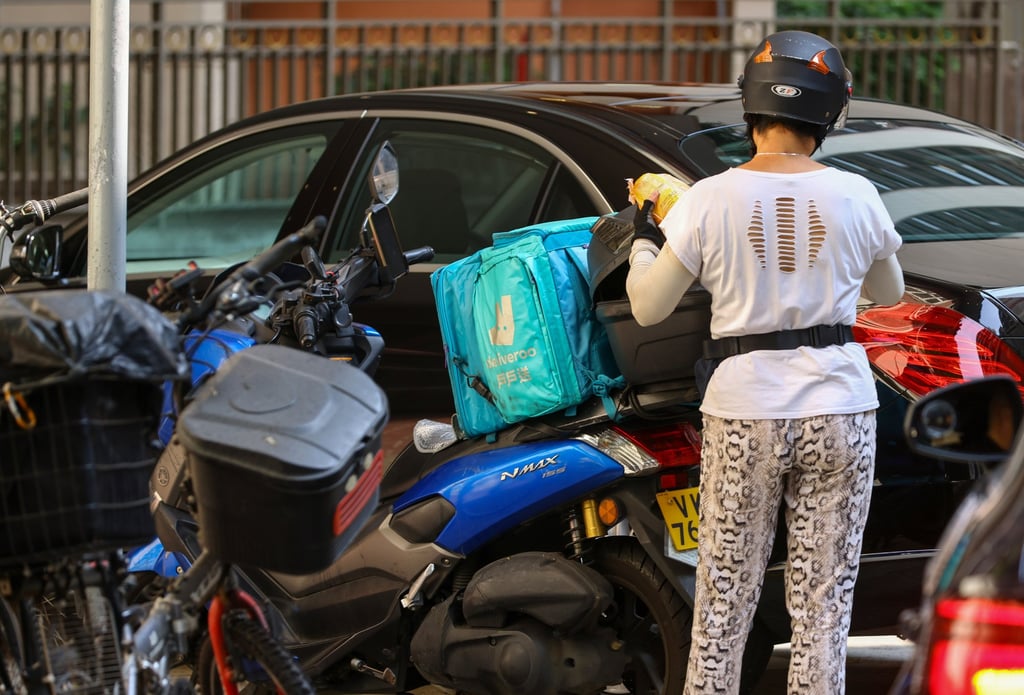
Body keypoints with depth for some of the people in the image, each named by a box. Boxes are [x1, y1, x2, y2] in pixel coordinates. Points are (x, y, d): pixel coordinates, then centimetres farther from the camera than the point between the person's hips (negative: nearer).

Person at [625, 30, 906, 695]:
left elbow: (648, 307, 2)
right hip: (839, 412, 1)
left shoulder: (710, 200, -7)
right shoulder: (855, 196, -3)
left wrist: (644, 240, 20)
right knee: (823, 607, 6)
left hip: (744, 415, -1)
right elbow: (889, 291, 16)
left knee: (724, 602, 9)